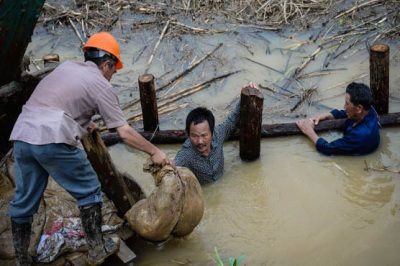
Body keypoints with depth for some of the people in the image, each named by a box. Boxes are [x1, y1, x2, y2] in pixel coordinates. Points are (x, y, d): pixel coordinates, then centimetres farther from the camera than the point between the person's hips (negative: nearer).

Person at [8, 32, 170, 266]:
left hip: (21, 136, 7)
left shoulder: (66, 66, 21)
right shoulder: (100, 84, 3)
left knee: (24, 202, 15)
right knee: (89, 191, 12)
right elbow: (125, 133, 1)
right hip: (53, 140, -6)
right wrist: (154, 152, 10)